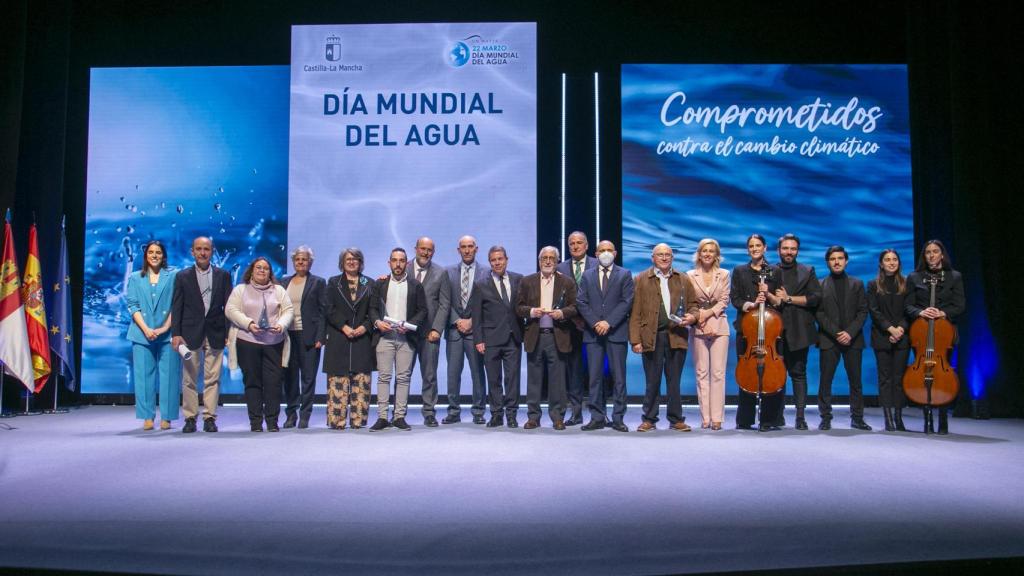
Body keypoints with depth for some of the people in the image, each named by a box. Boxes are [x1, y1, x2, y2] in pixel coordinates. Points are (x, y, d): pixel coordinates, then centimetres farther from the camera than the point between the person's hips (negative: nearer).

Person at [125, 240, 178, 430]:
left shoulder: (172, 277, 8)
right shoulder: (135, 279, 12)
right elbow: (132, 305, 4)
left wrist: (165, 327, -10)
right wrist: (146, 329, -9)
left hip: (167, 334, -1)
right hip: (142, 334, 1)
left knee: (168, 375, -3)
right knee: (144, 375, 1)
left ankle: (166, 417, 2)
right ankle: (147, 417, 6)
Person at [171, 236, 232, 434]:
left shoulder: (223, 275, 7)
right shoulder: (182, 276, 5)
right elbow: (176, 307, 3)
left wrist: (229, 333, 0)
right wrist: (176, 334, -6)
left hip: (215, 334, 0)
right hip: (190, 334, 0)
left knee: (213, 379, 1)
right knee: (189, 379, 3)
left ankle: (210, 417, 8)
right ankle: (190, 418, 11)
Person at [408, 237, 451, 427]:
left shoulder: (441, 273, 6)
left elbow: (444, 304, 2)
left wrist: (436, 329, -6)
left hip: (429, 332, 0)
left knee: (429, 375, 3)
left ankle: (429, 413, 10)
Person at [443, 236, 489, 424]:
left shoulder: (485, 273, 3)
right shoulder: (449, 272, 10)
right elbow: (446, 302, 5)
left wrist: (471, 322, -8)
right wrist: (457, 321, -6)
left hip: (475, 329, -2)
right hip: (454, 329, 2)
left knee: (477, 371, 2)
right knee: (453, 372, 3)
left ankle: (478, 411, 10)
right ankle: (454, 411, 10)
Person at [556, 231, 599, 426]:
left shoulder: (597, 265, 3)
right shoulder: (561, 268, 9)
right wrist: (572, 317, -7)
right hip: (571, 324, 2)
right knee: (573, 368, 5)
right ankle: (576, 412, 11)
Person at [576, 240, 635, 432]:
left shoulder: (625, 275, 7)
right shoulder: (587, 276, 13)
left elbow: (627, 302, -3)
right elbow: (581, 302, 5)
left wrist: (609, 322, -12)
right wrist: (595, 323, -9)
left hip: (616, 332, -2)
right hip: (593, 332, 2)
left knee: (618, 377, -1)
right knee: (595, 377, 2)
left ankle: (618, 418, 4)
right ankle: (597, 418, 7)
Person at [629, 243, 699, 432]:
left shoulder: (683, 280, 13)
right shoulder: (641, 280, 5)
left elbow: (693, 303, 17)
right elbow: (635, 312, 0)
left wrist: (692, 316, -7)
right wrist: (635, 339, -6)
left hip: (677, 336, 2)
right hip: (651, 337, -2)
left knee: (674, 380, 6)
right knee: (652, 381, 4)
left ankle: (676, 419, 14)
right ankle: (649, 419, 13)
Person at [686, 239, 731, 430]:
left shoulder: (724, 275, 10)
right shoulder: (690, 275, 7)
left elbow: (724, 300, 3)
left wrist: (708, 313, -11)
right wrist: (699, 319, -10)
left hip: (719, 327, 0)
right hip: (698, 328, 0)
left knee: (718, 373, -5)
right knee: (701, 373, 1)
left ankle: (717, 417, -3)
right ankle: (705, 417, 3)